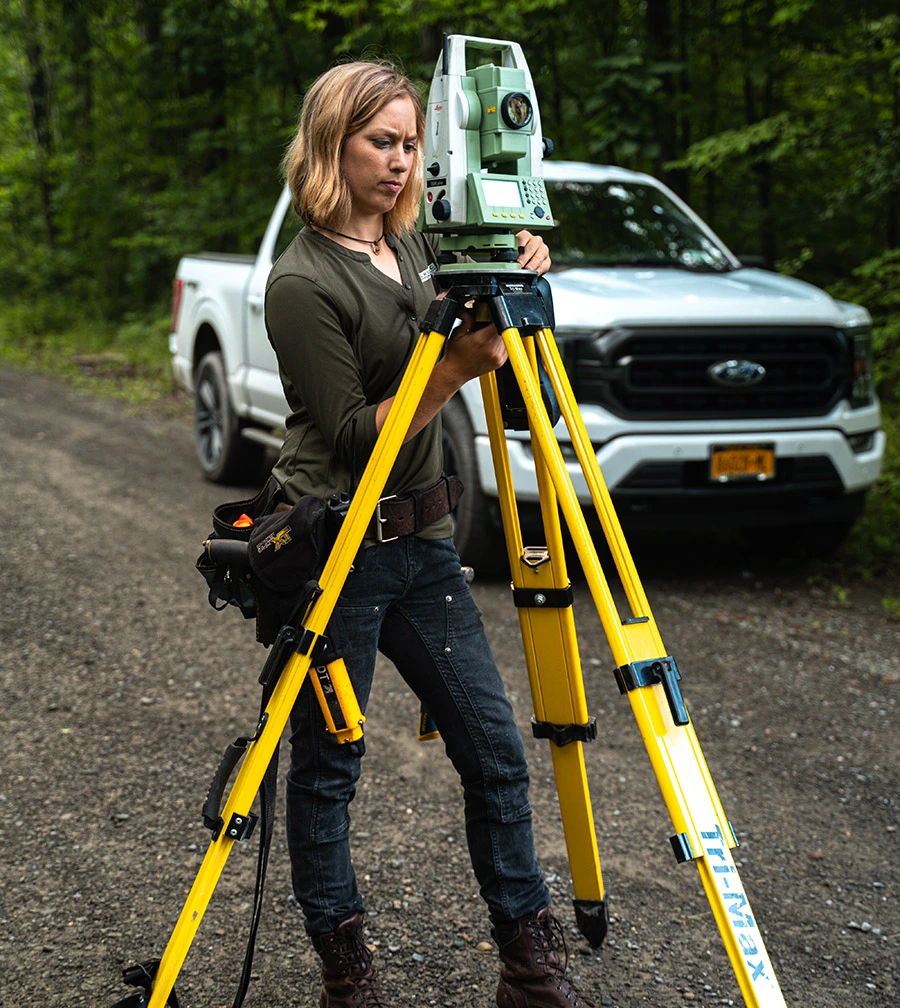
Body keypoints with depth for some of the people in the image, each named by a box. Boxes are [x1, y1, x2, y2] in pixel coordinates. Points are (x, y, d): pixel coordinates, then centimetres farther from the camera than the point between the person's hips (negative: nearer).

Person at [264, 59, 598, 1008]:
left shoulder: (418, 246, 10)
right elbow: (353, 436, -15)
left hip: (422, 537, 7)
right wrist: (455, 367, -22)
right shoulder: (302, 282, -13)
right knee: (326, 765, 5)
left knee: (494, 748, 6)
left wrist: (520, 271, 0)